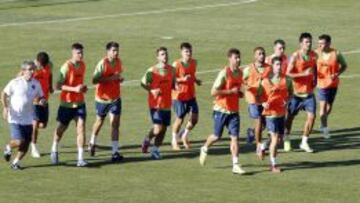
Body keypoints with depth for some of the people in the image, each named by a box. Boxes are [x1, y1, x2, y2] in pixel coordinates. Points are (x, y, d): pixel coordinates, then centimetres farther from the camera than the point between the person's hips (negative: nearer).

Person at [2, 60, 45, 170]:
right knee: (19, 141, -18)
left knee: (26, 144, 4)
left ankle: (15, 162, 24)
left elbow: (40, 97, 13)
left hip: (28, 119, 4)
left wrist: (42, 101, -11)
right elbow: (4, 94, 1)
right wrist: (5, 107, -12)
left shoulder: (36, 84, 1)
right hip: (15, 118, -4)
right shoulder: (15, 82, -10)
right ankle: (8, 148, 16)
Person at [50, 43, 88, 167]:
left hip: (79, 102, 4)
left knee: (81, 127, -10)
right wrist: (75, 89, -28)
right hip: (67, 102, -4)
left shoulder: (82, 65, 3)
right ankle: (54, 150, 40)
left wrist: (83, 88, 0)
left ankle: (80, 158, -11)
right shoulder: (66, 67, -17)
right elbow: (58, 86, -20)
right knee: (61, 128, 13)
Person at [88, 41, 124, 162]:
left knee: (115, 123, -8)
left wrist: (119, 78, -4)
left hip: (115, 98, 3)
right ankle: (92, 142, 43)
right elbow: (95, 80, -23)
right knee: (100, 122, 15)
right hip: (102, 98, -3)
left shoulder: (118, 62, 1)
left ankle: (115, 152, -10)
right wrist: (111, 78, -29)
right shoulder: (102, 64, -17)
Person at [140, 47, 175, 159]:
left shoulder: (172, 70, 5)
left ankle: (155, 150, 22)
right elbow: (143, 83, -1)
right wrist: (152, 90, -18)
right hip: (155, 104, -5)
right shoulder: (152, 71, -10)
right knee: (158, 128, -14)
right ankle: (147, 139, 17)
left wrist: (176, 86, -7)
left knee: (163, 129, 6)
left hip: (167, 104, 5)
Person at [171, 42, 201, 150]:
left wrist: (196, 80, 0)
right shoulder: (177, 64, -15)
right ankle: (174, 140, 23)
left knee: (194, 118, 0)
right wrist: (182, 79, -26)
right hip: (179, 96, -5)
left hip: (191, 95, 5)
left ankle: (185, 135, 26)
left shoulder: (194, 63, 3)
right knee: (180, 119, 2)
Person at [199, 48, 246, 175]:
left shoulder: (240, 73, 5)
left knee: (235, 137, -5)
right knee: (217, 136, 8)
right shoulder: (224, 73, -17)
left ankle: (236, 165, -6)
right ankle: (205, 149, 39)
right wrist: (231, 91, -24)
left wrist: (239, 93, 2)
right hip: (221, 110, -5)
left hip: (234, 111, 5)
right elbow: (214, 92, -21)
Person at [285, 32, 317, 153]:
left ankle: (304, 142, 7)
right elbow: (288, 74, -19)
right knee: (290, 116, 9)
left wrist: (315, 80, 9)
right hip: (296, 92, -4)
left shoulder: (314, 55, 1)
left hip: (309, 92, 4)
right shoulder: (295, 56, -15)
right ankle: (286, 140, 28)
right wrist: (304, 74, -27)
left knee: (311, 116, -6)